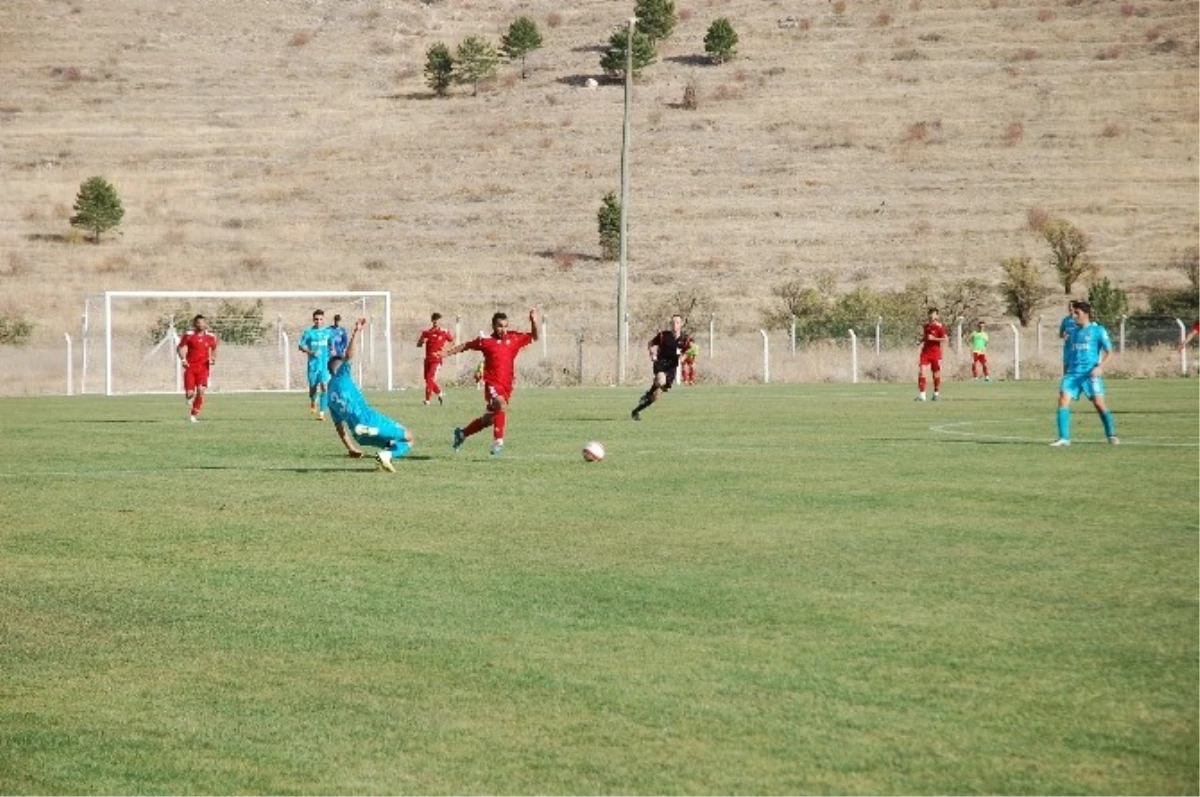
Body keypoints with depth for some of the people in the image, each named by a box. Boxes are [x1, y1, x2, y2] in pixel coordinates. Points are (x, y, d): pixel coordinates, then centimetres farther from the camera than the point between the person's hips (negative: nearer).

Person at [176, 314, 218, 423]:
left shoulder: (211, 337, 3)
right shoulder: (188, 335, -3)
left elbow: (214, 349, 20)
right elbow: (179, 348, 3)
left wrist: (213, 358, 0)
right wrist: (182, 359, -13)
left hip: (203, 367, 1)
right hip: (190, 367, -1)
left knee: (201, 390, -17)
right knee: (190, 393, -8)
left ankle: (195, 414, -2)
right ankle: (190, 396, 33)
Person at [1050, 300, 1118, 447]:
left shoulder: (1098, 330, 2)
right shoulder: (1073, 332, 19)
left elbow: (1109, 352, -2)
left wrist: (1100, 367, -15)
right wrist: (1066, 370, 21)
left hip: (1091, 373, -5)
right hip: (1073, 373, 5)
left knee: (1099, 403, -10)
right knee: (1063, 400, -12)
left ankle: (1111, 435, 7)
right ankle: (1064, 438, -11)